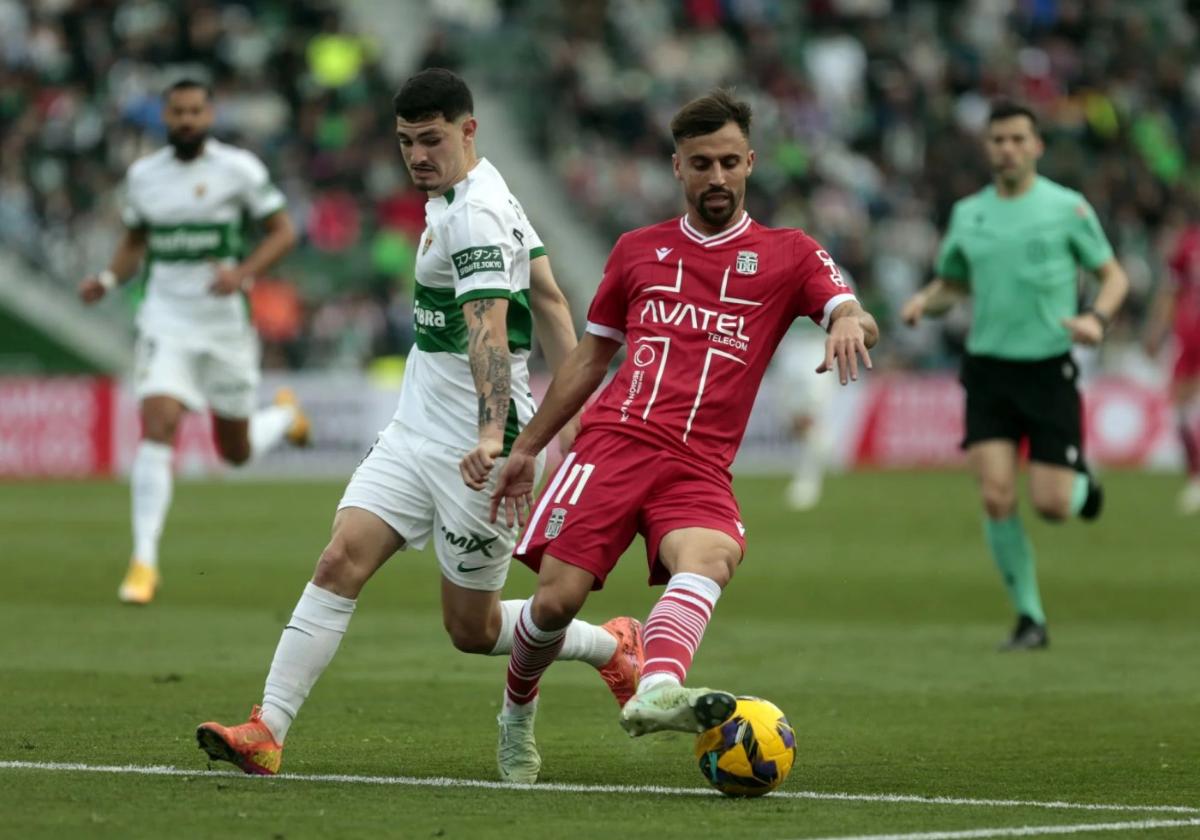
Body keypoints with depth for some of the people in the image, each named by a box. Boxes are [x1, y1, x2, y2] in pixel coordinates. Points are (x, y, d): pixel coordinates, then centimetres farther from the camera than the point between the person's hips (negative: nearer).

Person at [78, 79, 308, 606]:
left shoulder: (238, 168, -7)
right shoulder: (142, 175, 4)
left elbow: (284, 231, -4)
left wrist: (243, 272, -21)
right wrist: (108, 280, -2)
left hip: (225, 324, -1)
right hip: (165, 321, 1)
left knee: (235, 451, 11)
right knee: (156, 428, -18)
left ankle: (286, 415, 48)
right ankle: (144, 563, -16)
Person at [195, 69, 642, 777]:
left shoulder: (476, 214, -19)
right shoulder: (470, 194, 11)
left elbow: (488, 331, -31)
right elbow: (548, 298, 16)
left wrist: (493, 434, -43)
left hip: (470, 449, -9)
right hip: (415, 430, 9)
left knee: (471, 628, 3)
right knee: (342, 560, -9)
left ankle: (614, 647, 26)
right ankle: (269, 730, -14)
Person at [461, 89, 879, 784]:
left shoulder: (788, 256, 12)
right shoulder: (639, 251, 18)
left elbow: (855, 317, -5)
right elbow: (591, 357, 25)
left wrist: (849, 323, -30)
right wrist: (525, 449, 24)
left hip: (700, 469, -1)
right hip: (614, 441, 1)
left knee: (713, 556, -35)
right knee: (557, 598, -13)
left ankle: (657, 692, -58)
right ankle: (517, 712, 18)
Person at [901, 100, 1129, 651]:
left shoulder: (1067, 208, -2)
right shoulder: (967, 214, 8)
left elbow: (1114, 275, 5)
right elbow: (951, 283, 21)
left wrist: (1097, 317, -16)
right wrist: (924, 302, -2)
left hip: (1049, 368, -3)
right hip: (988, 369, 3)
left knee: (1051, 505, -7)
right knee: (995, 497, -11)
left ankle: (1081, 486, 32)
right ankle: (1030, 620, 1)